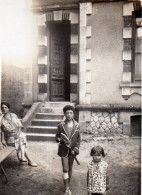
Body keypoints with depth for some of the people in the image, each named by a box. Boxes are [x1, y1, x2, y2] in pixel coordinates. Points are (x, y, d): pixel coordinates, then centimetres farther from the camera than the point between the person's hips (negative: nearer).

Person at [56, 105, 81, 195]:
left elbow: (78, 139, 3)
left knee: (70, 168, 14)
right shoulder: (61, 125, -6)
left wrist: (75, 149, -6)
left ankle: (68, 186, 30)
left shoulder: (77, 125, -3)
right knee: (65, 169, -3)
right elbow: (57, 137, 2)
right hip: (64, 150, -1)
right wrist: (60, 139, -20)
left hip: (72, 150, 2)